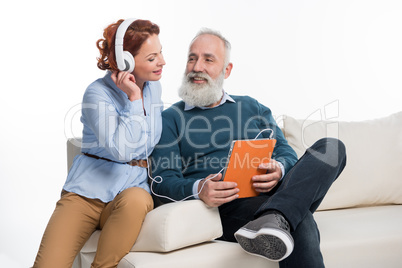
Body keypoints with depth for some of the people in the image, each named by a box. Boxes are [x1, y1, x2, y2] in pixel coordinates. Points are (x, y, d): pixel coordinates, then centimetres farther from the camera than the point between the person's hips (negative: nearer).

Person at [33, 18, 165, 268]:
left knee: (134, 201, -36)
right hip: (90, 188, -4)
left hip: (135, 186, 4)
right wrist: (133, 98, -17)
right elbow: (121, 149, -22)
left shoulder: (154, 86, 10)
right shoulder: (98, 93, -8)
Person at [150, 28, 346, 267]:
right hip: (230, 206, -7)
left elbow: (286, 152, 17)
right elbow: (163, 180, 1)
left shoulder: (253, 108, 26)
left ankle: (273, 220, -39)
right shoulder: (170, 118, 14)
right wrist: (198, 189, -23)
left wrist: (279, 170, -11)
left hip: (274, 194, 7)